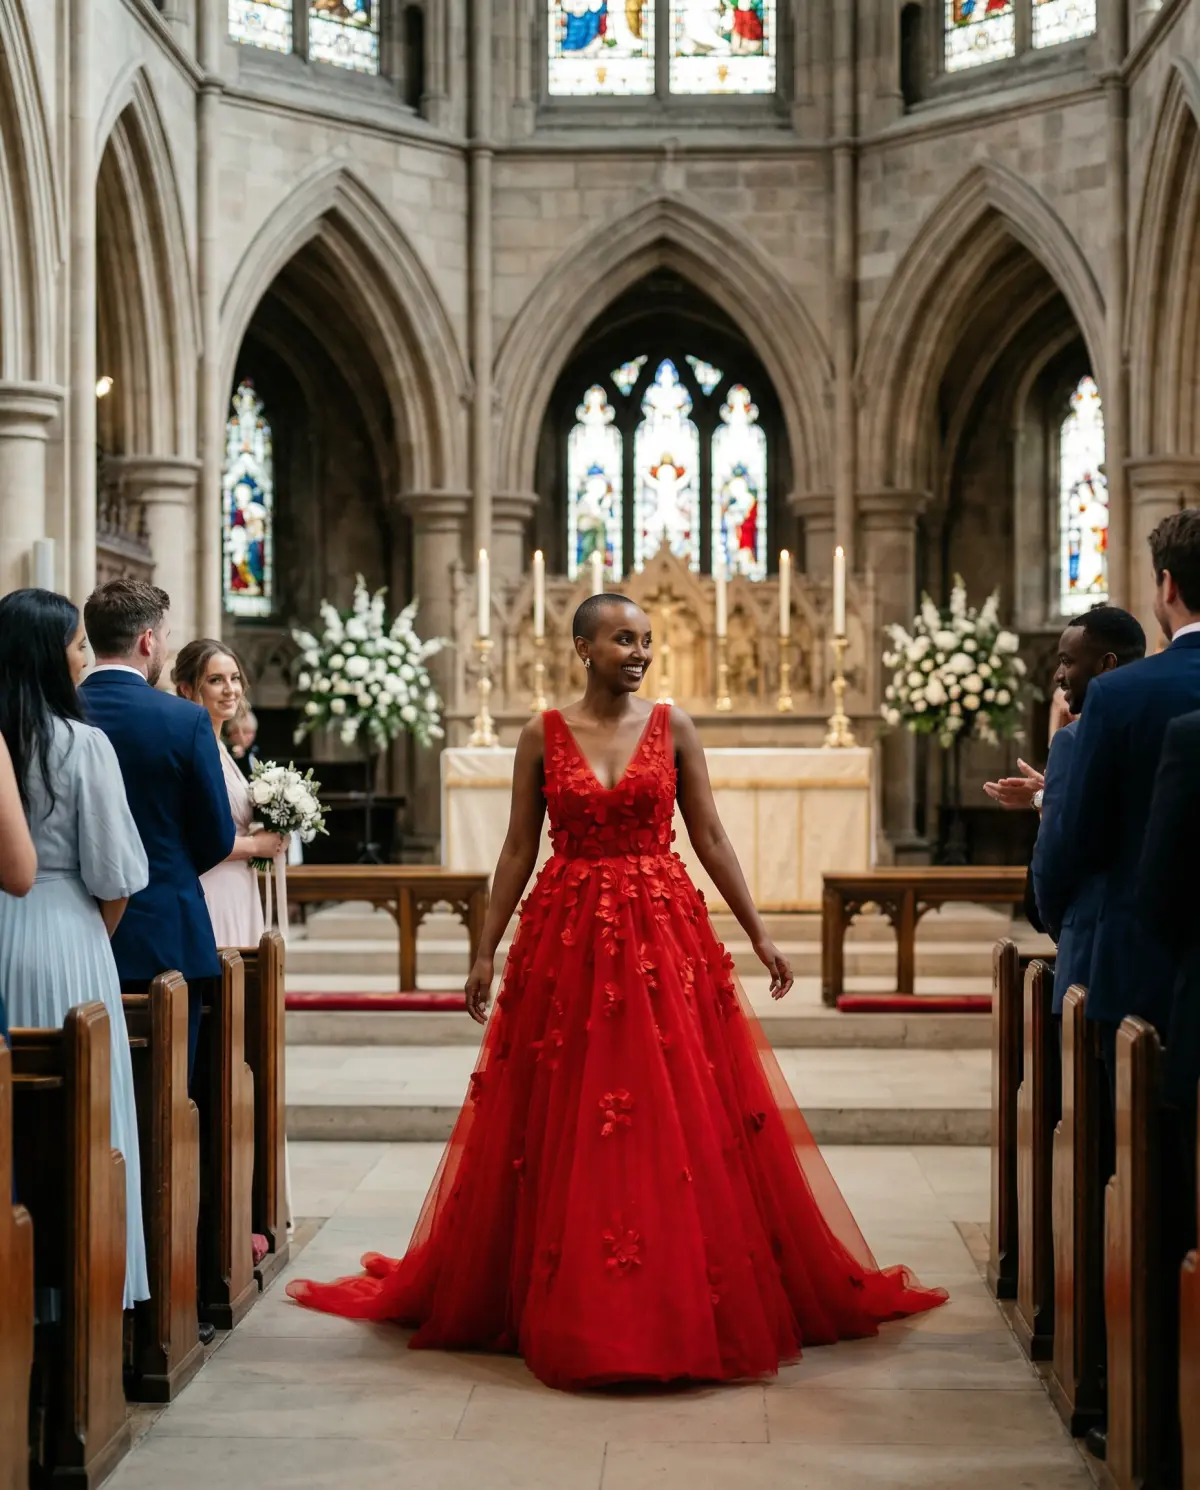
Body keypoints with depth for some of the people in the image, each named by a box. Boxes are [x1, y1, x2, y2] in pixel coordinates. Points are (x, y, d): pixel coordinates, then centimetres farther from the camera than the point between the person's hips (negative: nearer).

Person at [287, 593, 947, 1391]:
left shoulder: (673, 727, 4)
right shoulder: (543, 735, 3)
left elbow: (711, 838, 4)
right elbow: (518, 849, 5)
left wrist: (759, 934, 1)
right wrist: (487, 949, 2)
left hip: (664, 935, 0)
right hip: (567, 938, 0)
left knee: (681, 1123, 0)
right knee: (562, 1129, 4)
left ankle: (681, 1301, 12)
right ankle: (569, 1304, 17)